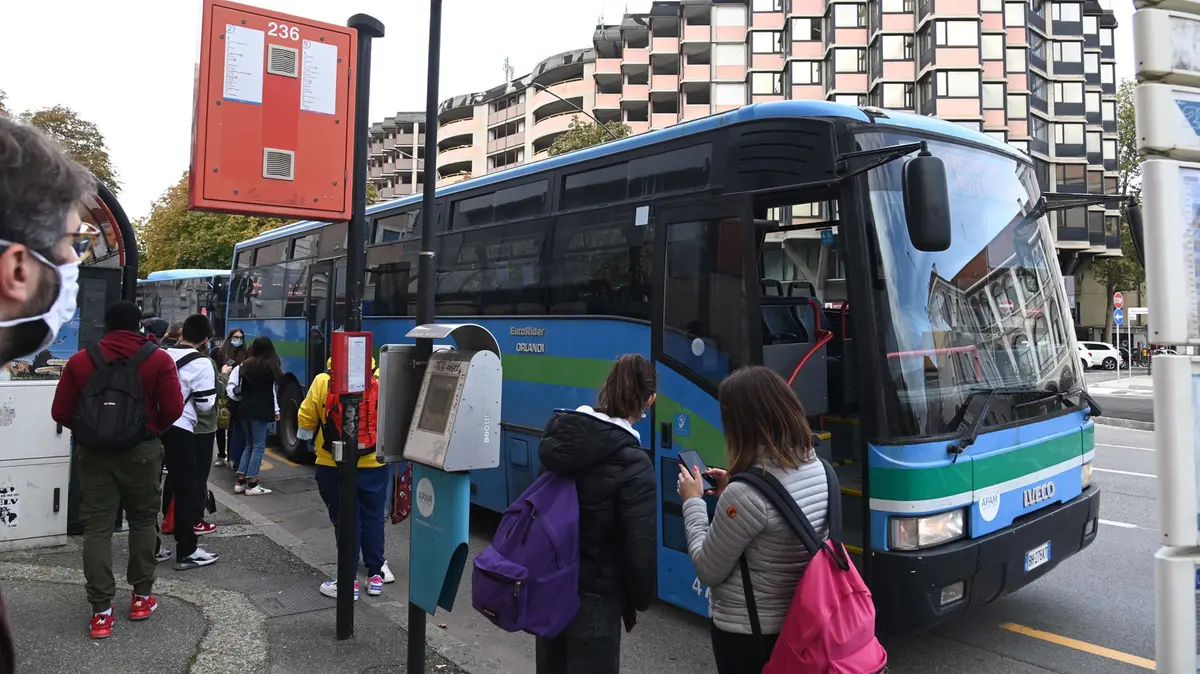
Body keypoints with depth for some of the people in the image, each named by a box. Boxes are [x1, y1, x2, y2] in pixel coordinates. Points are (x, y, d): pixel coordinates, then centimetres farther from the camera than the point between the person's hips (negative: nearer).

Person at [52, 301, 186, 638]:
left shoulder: (80, 361, -1)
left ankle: (101, 611, 6)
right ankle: (142, 597, 22)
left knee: (97, 528, 5)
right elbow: (173, 408, -11)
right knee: (143, 521, 14)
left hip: (93, 452, 1)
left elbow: (61, 412, -1)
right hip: (142, 451, -1)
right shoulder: (159, 359, -7)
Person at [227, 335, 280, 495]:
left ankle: (240, 481, 14)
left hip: (245, 409, 5)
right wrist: (276, 410, -1)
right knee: (258, 446, 0)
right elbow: (275, 389, -8)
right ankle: (251, 484, -1)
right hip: (260, 410, -5)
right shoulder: (272, 366, -6)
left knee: (249, 445, 16)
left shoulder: (245, 365, 7)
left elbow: (233, 388, 6)